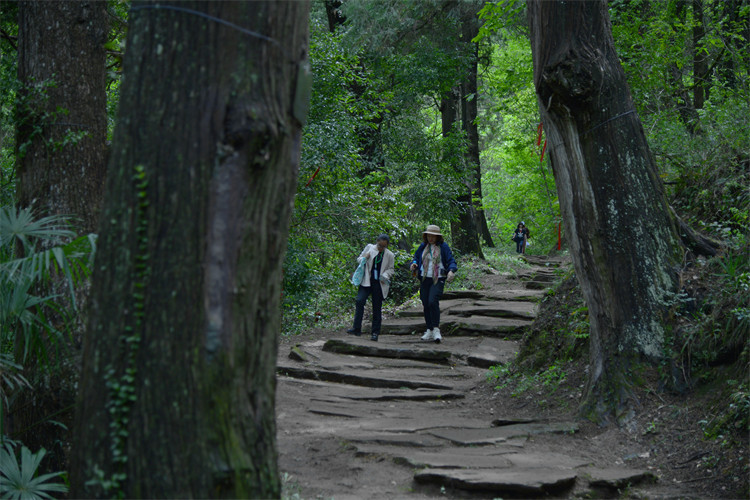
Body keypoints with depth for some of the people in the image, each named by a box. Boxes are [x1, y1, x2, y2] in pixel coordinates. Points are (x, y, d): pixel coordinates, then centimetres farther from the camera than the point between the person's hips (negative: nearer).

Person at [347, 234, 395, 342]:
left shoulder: (389, 255, 3)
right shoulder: (369, 248, 5)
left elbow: (391, 269, 11)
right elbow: (359, 259, 14)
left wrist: (385, 276, -9)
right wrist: (364, 258, -10)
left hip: (379, 284, 0)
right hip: (367, 281, 0)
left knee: (377, 308, 2)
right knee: (359, 301, -17)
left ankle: (375, 333, 10)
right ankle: (356, 328, -13)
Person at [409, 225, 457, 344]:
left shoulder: (443, 247, -2)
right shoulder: (423, 246, 9)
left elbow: (451, 261, -4)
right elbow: (416, 258, 17)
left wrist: (451, 271, -25)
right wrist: (413, 264, -7)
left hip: (438, 280, -5)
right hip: (424, 279, 5)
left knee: (433, 302, -22)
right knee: (425, 305, 6)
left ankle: (436, 330, -17)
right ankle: (429, 331, 18)